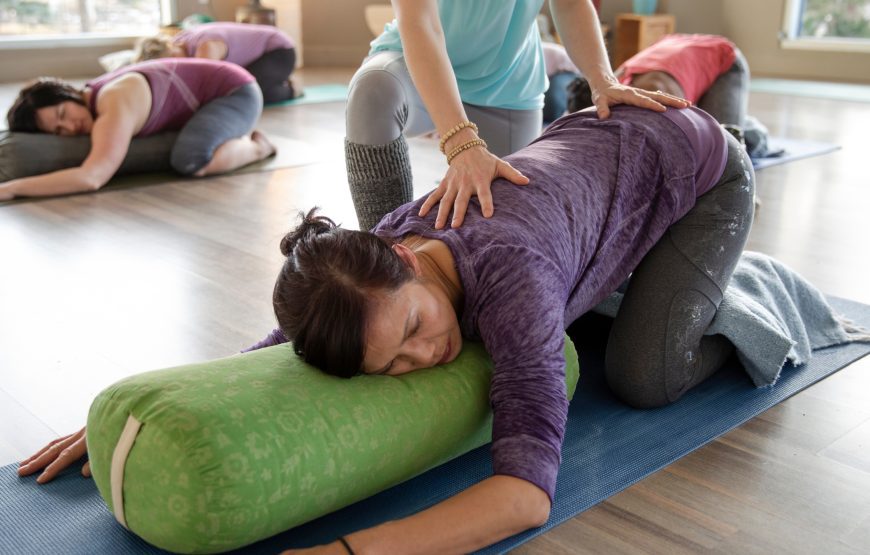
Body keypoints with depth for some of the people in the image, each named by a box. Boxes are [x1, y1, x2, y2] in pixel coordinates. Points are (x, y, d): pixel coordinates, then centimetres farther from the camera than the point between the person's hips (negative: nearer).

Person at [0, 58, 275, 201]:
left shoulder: (114, 105, -32)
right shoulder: (96, 100, -5)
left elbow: (92, 177, -42)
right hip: (208, 98, 9)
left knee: (190, 161, -35)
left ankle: (255, 146, -7)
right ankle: (239, 138, 26)